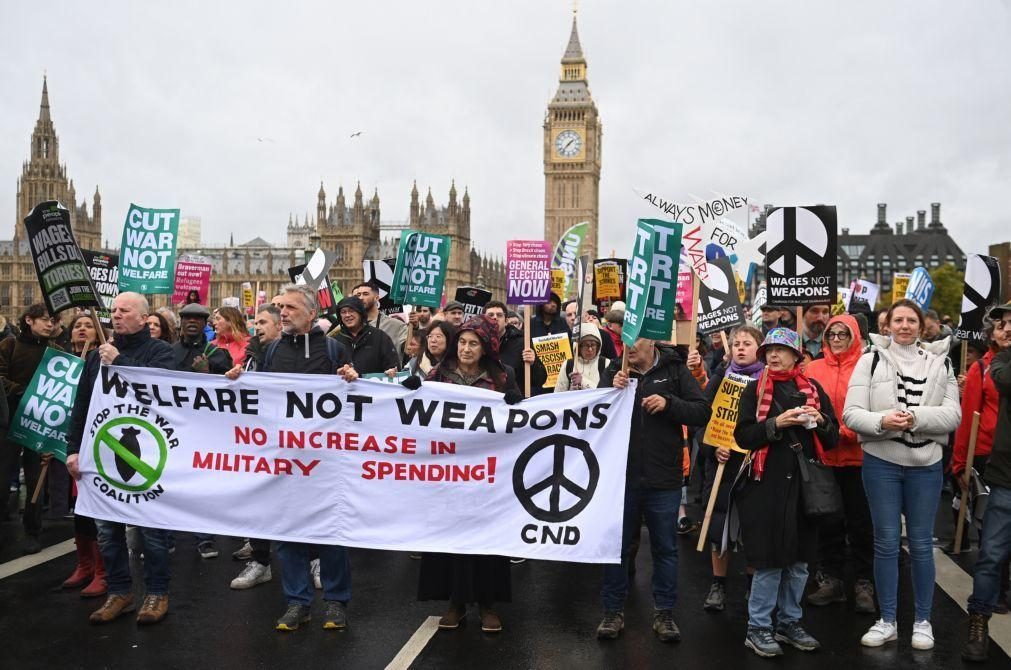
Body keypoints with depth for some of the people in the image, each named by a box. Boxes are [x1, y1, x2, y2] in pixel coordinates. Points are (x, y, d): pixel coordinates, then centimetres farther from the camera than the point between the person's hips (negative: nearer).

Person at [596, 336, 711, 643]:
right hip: (621, 476, 1)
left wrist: (668, 403, -20)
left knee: (665, 548, 11)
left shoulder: (675, 370, -1)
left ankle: (664, 612, 25)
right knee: (617, 545, 12)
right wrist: (612, 392, -18)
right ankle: (613, 611, 25)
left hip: (664, 479, -1)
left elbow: (702, 412, -5)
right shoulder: (614, 370, 2)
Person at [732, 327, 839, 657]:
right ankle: (758, 628, 11)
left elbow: (832, 439, 11)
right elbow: (742, 436, -7)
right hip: (767, 484, -3)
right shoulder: (755, 390, 2)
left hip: (805, 482, 4)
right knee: (769, 560, -2)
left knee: (799, 560, 11)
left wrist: (821, 422, -9)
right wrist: (776, 423, -19)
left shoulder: (812, 388, 10)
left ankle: (789, 623, 26)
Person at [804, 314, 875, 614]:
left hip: (858, 456, -2)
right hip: (824, 456, 3)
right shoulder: (814, 369, 5)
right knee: (828, 521, 12)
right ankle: (831, 580, 25)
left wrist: (847, 430, -18)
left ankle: (864, 584, 19)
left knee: (860, 522, 6)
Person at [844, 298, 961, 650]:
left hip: (926, 464, 1)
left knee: (921, 544, 9)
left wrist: (917, 418, -20)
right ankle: (887, 620, 20)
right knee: (886, 542, 7)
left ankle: (923, 621, 25)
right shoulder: (871, 360, -1)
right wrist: (881, 421, -24)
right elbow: (851, 413, -6)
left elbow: (953, 414, -4)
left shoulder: (940, 363, 5)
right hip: (881, 463, -1)